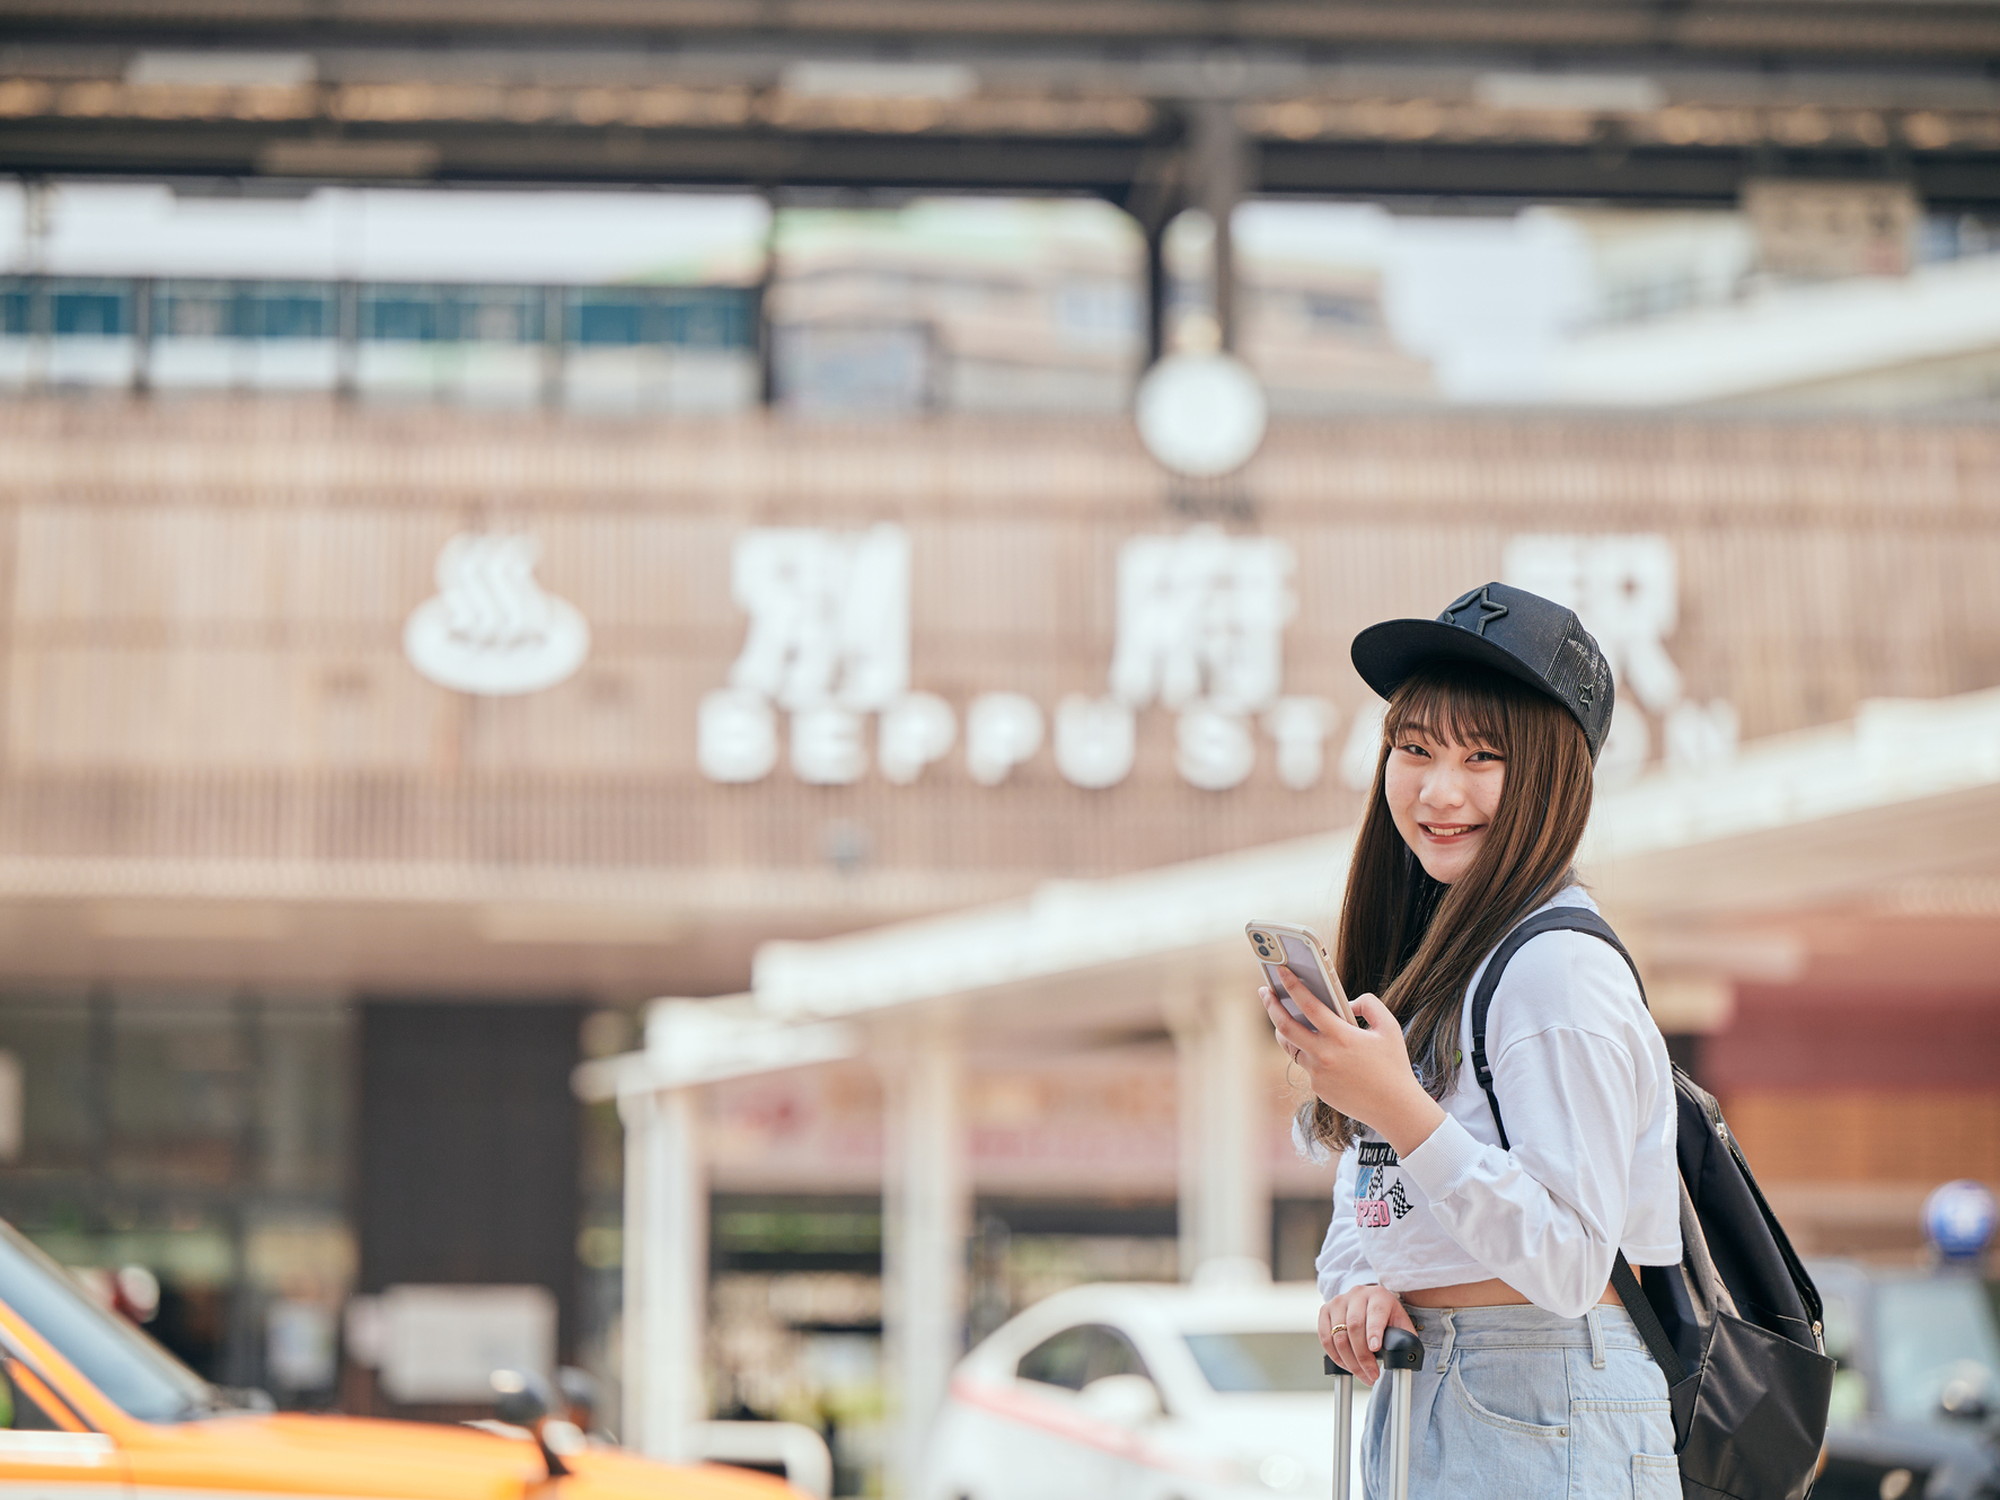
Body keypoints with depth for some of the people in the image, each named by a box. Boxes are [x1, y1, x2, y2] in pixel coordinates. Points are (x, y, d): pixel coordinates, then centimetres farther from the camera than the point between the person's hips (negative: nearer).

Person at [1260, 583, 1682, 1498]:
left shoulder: (1560, 968, -15)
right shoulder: (1427, 951, 12)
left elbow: (1573, 1265, -21)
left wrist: (1401, 1111, -28)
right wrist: (1360, 1285, -6)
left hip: (1543, 1419, -8)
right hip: (1416, 1402, 8)